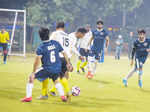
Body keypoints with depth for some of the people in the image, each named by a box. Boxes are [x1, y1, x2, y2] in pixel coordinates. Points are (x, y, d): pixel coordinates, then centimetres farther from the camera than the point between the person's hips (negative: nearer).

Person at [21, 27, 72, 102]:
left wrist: (33, 72, -15)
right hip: (58, 69, 5)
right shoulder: (55, 43, 0)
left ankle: (28, 97, 9)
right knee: (56, 80, 35)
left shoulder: (41, 47, -13)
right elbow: (64, 53, 8)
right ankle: (63, 96, 27)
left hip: (47, 69, -5)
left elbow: (37, 60, -19)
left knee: (31, 77, 13)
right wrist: (68, 63, 20)